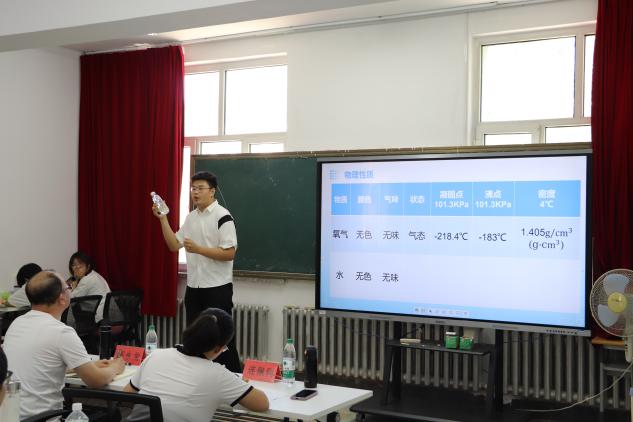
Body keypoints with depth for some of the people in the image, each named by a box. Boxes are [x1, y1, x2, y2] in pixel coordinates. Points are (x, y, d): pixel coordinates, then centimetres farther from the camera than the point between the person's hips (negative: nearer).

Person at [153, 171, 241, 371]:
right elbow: (174, 245, 10)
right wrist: (163, 219, 1)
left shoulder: (222, 217, -12)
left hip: (217, 288, -7)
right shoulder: (191, 217, 11)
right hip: (193, 287, 7)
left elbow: (229, 253, -17)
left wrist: (198, 249, -21)